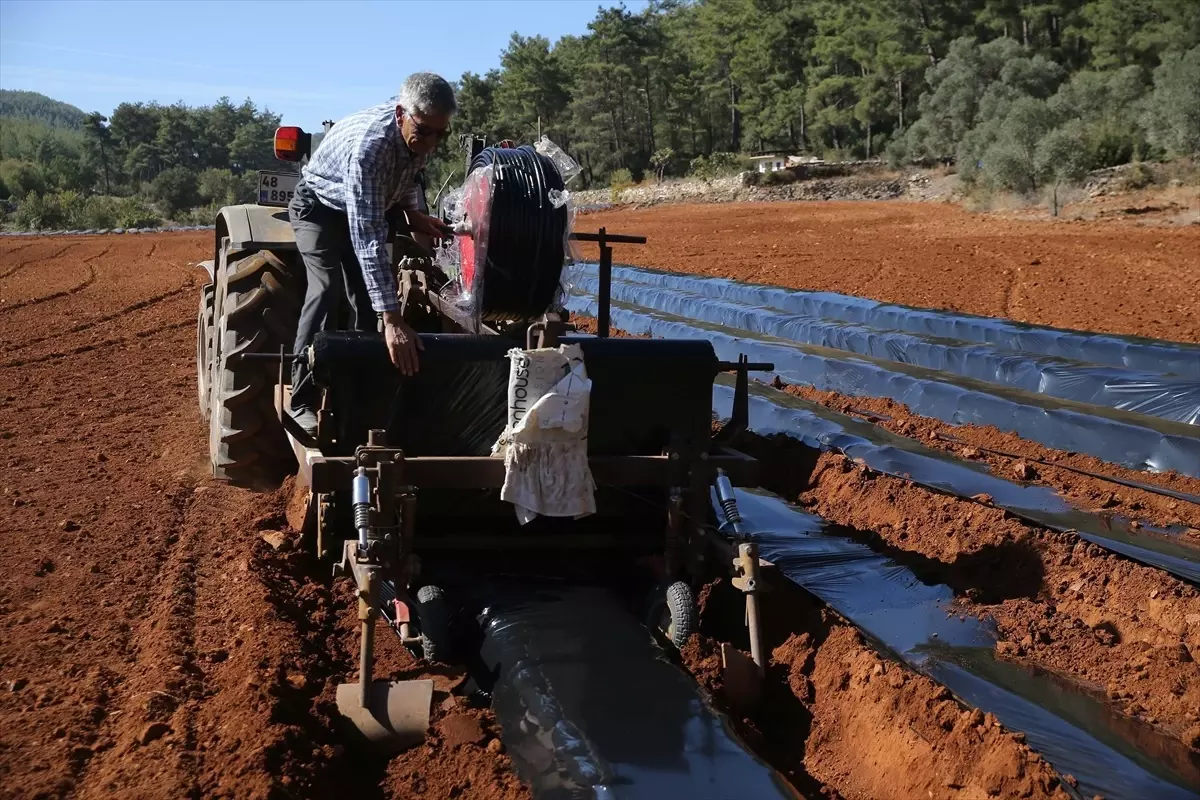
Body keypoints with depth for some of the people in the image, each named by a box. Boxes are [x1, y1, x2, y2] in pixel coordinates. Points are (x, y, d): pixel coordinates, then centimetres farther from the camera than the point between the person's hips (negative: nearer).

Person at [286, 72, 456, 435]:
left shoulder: (420, 134, -20)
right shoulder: (368, 145, -43)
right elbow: (366, 238, -50)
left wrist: (413, 212, -10)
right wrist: (392, 319, -56)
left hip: (366, 208, 7)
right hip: (320, 207, -7)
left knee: (367, 297, 0)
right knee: (327, 290, -25)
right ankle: (303, 401, -22)